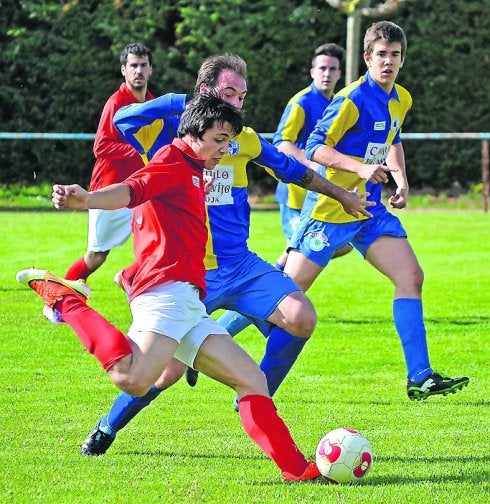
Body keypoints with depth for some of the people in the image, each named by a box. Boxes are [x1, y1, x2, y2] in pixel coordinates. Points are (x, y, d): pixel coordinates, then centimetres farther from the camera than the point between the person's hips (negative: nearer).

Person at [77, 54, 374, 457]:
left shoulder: (244, 140, 8)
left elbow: (293, 170, 25)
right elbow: (123, 121, -26)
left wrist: (342, 195, 32)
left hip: (241, 267, 4)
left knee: (302, 318, -18)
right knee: (169, 369, -9)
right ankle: (107, 429, 19)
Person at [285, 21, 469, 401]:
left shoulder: (401, 100, 8)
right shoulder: (353, 99, -17)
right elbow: (315, 147, -19)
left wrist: (401, 179, 12)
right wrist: (360, 168, -30)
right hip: (330, 208, -7)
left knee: (411, 276, -8)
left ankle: (420, 378, -9)